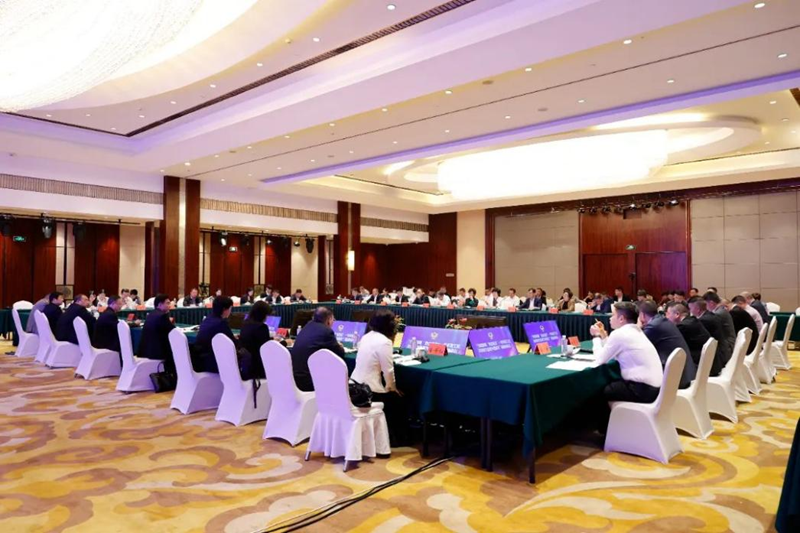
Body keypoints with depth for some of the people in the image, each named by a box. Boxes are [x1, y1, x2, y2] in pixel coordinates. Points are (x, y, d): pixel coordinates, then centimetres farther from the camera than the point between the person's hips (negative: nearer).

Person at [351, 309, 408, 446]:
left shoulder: (366, 336, 9)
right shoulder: (384, 342, -17)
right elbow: (388, 371, -14)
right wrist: (392, 388, 0)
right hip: (369, 390, -9)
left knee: (391, 397, 26)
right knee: (399, 401, 13)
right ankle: (395, 438, 25)